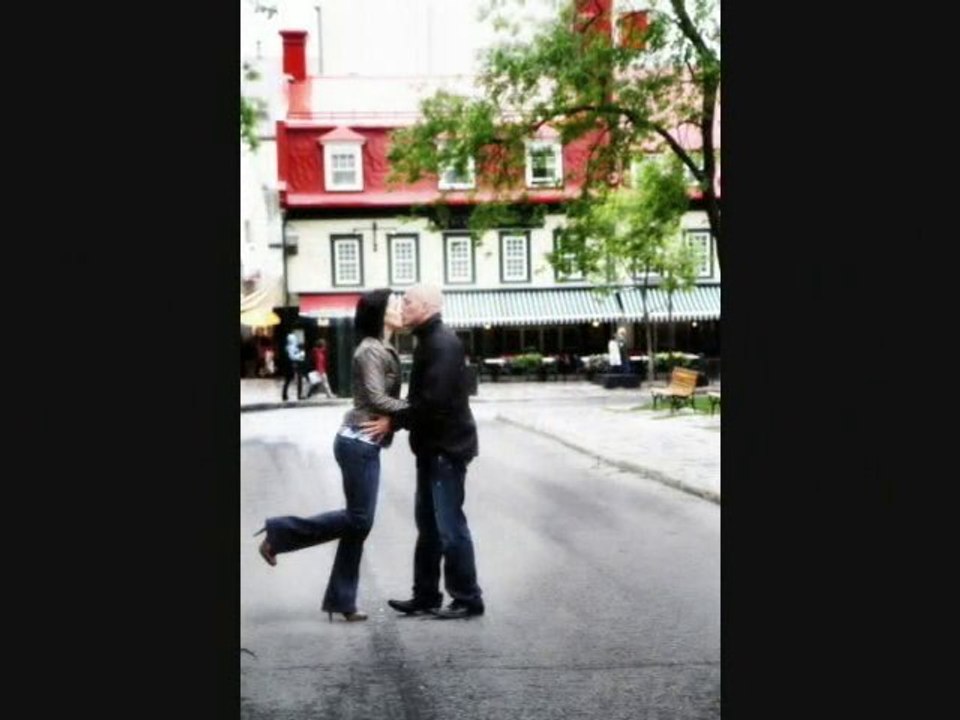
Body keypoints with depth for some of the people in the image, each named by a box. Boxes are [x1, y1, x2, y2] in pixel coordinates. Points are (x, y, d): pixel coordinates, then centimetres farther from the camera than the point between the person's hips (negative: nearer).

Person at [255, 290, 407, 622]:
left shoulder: (383, 350, 15)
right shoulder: (370, 350, -13)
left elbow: (385, 397, 12)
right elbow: (376, 399, -21)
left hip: (366, 443, 9)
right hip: (358, 442, -9)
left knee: (359, 522, 8)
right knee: (358, 519, -7)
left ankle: (342, 600, 11)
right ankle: (279, 534, 5)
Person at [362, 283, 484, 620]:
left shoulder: (443, 343, -18)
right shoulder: (429, 340, 14)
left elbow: (434, 399, -26)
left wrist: (394, 421, -19)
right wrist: (396, 419, 6)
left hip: (447, 447, -10)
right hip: (433, 446, 10)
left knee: (450, 526, -4)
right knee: (428, 523, 14)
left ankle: (467, 598, 5)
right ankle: (425, 595, 22)